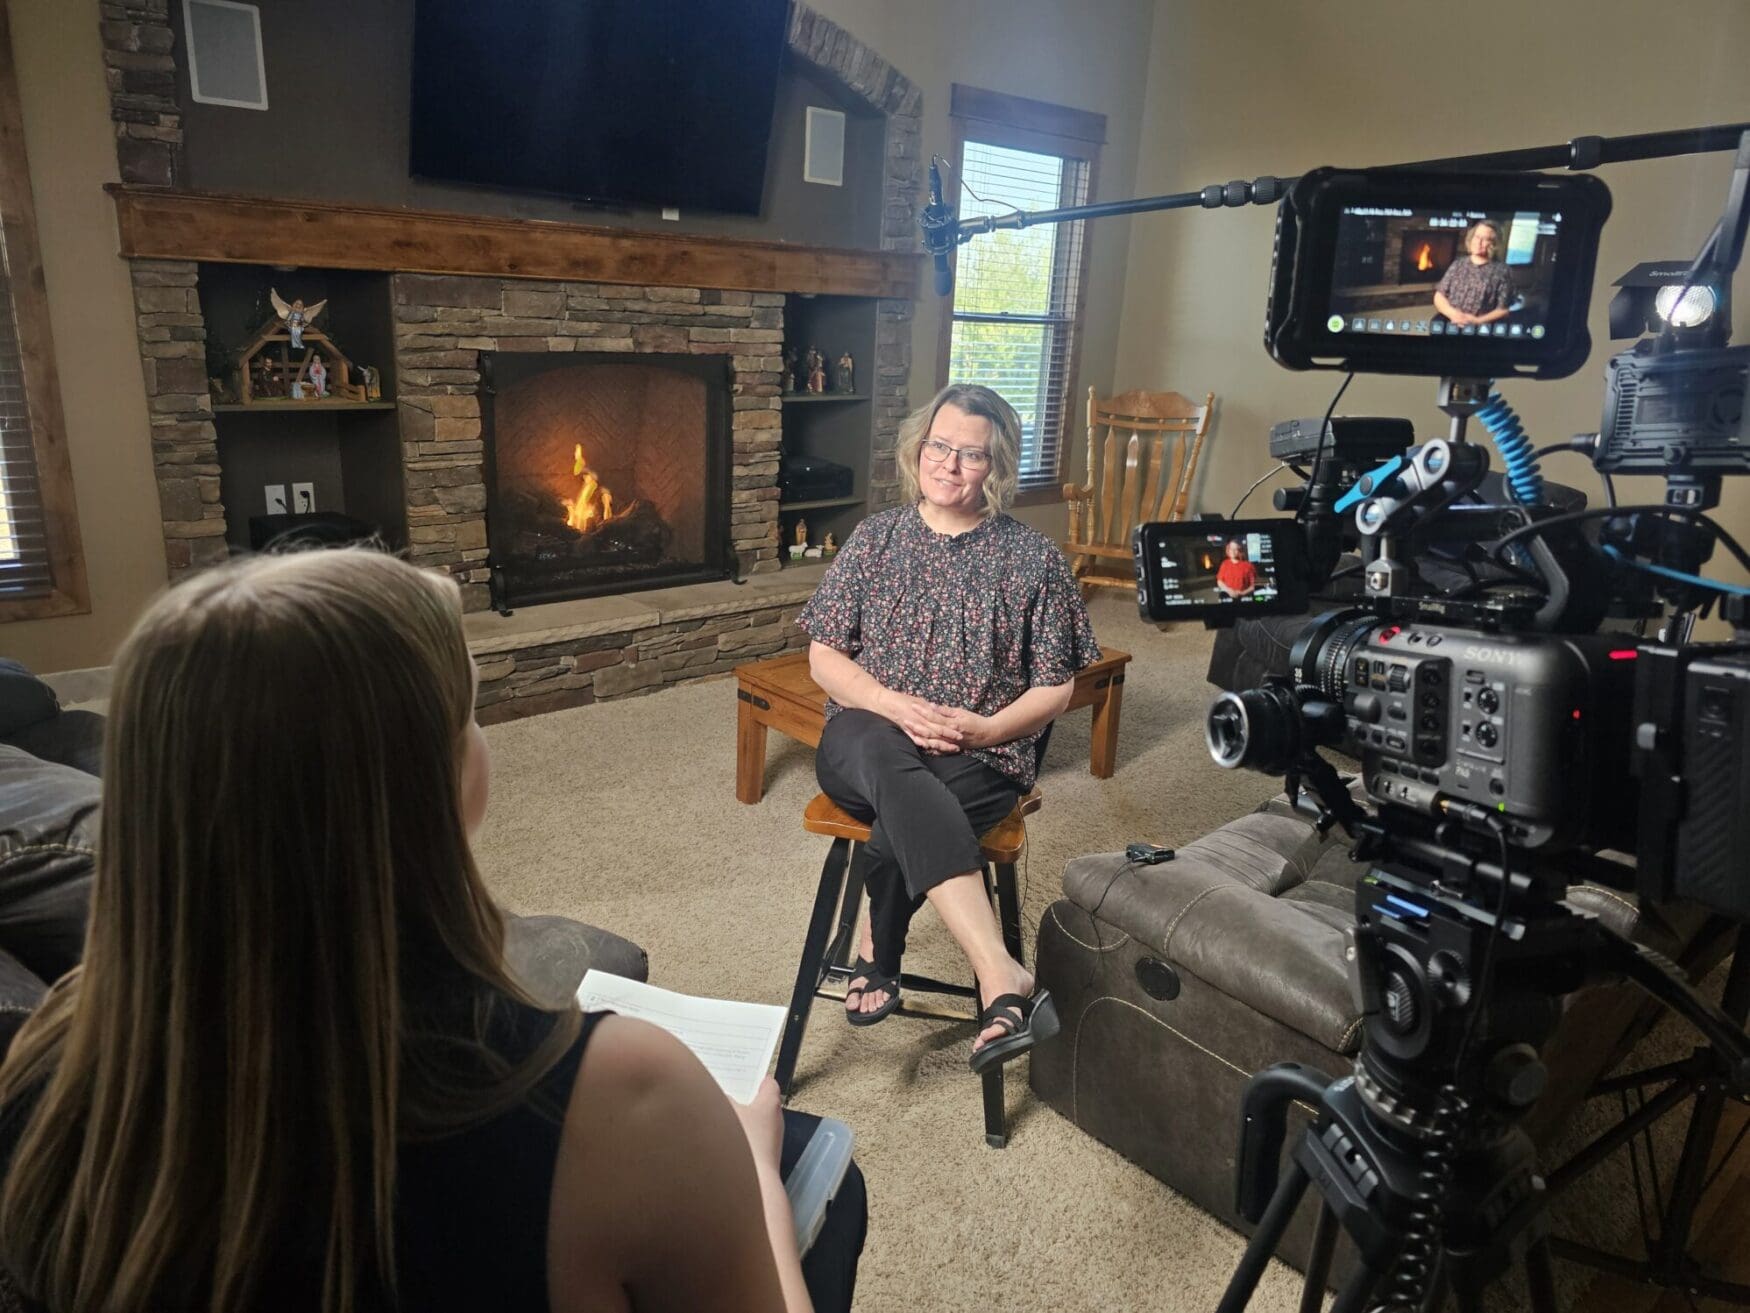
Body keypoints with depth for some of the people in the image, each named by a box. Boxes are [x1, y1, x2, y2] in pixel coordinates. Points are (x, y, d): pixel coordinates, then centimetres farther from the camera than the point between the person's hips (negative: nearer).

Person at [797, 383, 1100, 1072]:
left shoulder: (1032, 556, 5)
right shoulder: (875, 537, 9)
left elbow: (1056, 687, 4)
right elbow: (824, 657, 6)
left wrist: (986, 728, -15)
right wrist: (898, 707, -13)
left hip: (980, 757, -1)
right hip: (867, 739, 1)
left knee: (899, 825, -35)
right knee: (890, 759, -37)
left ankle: (877, 953, -4)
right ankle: (1003, 979, -43)